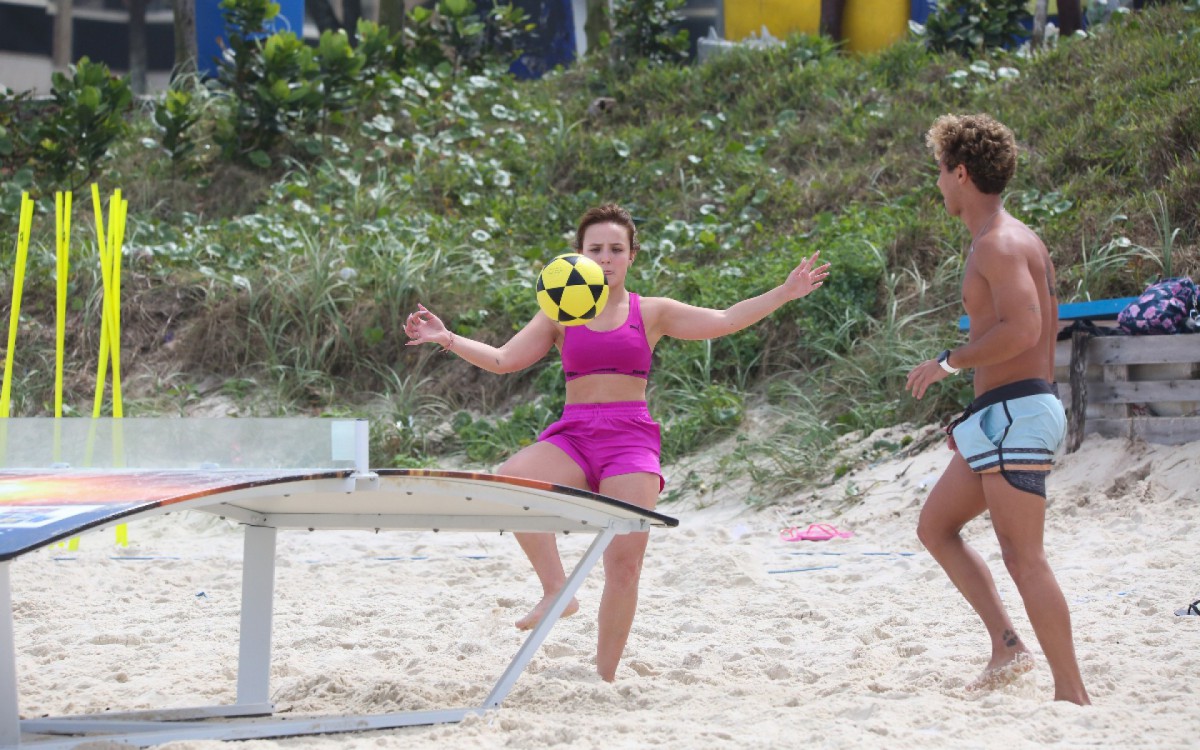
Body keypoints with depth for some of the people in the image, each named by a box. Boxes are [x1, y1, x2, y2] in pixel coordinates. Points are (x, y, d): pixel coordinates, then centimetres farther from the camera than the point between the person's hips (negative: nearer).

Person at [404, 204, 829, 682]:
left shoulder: (651, 313, 10)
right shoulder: (560, 317, 12)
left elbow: (724, 321, 4)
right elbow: (501, 360, 8)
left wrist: (784, 293, -5)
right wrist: (447, 339, -5)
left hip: (631, 438, -1)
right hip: (573, 436, 1)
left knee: (624, 564, -10)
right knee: (508, 480, -32)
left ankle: (605, 676, 1)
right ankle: (556, 590, -22)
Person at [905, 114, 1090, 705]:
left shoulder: (998, 242, -14)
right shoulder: (1018, 241, 18)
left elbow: (1021, 329, -27)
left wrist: (949, 362, -15)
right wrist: (975, 414, 24)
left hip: (1013, 413, -11)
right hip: (1000, 417, 11)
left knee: (1023, 558, -10)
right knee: (935, 528, 15)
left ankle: (1072, 694, -9)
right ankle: (1007, 645, 9)